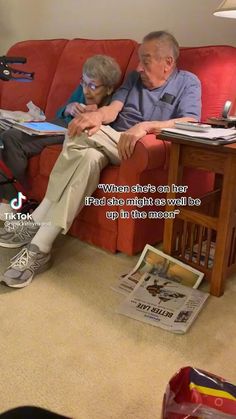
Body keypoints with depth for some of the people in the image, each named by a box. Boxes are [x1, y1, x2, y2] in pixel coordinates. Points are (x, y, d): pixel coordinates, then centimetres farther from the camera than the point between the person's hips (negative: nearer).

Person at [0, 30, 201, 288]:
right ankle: (40, 246, -34)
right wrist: (99, 115, -19)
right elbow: (113, 108, 7)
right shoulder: (135, 77, 22)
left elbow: (190, 123, -12)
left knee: (81, 135, -30)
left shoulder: (187, 83, 7)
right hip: (110, 142, 4)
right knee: (88, 156, -33)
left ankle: (38, 222, -26)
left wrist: (146, 126, -28)